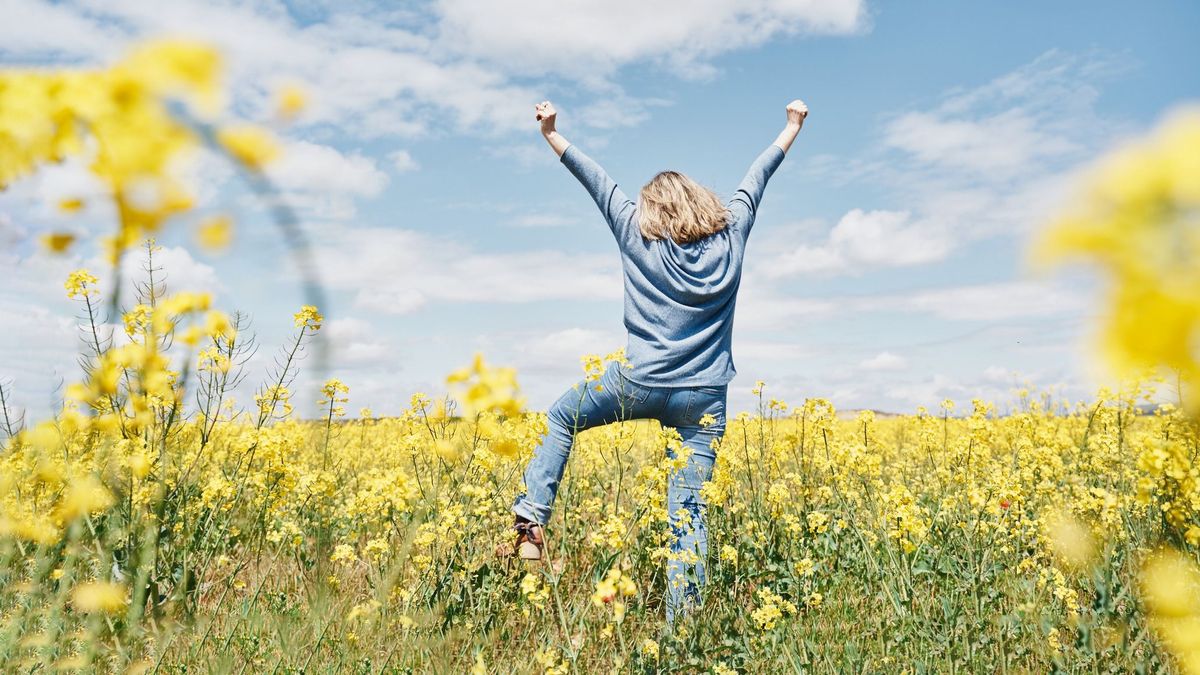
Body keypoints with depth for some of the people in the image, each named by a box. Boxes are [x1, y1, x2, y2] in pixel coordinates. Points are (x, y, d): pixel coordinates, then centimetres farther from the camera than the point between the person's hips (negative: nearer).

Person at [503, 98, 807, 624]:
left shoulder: (639, 236, 1)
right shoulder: (730, 236, 6)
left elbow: (597, 180, 6)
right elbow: (756, 179, 19)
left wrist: (551, 133, 12)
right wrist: (792, 127, 33)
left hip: (639, 383, -2)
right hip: (704, 398, 2)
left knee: (560, 417, 23)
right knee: (688, 512, 3)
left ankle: (531, 525, 13)